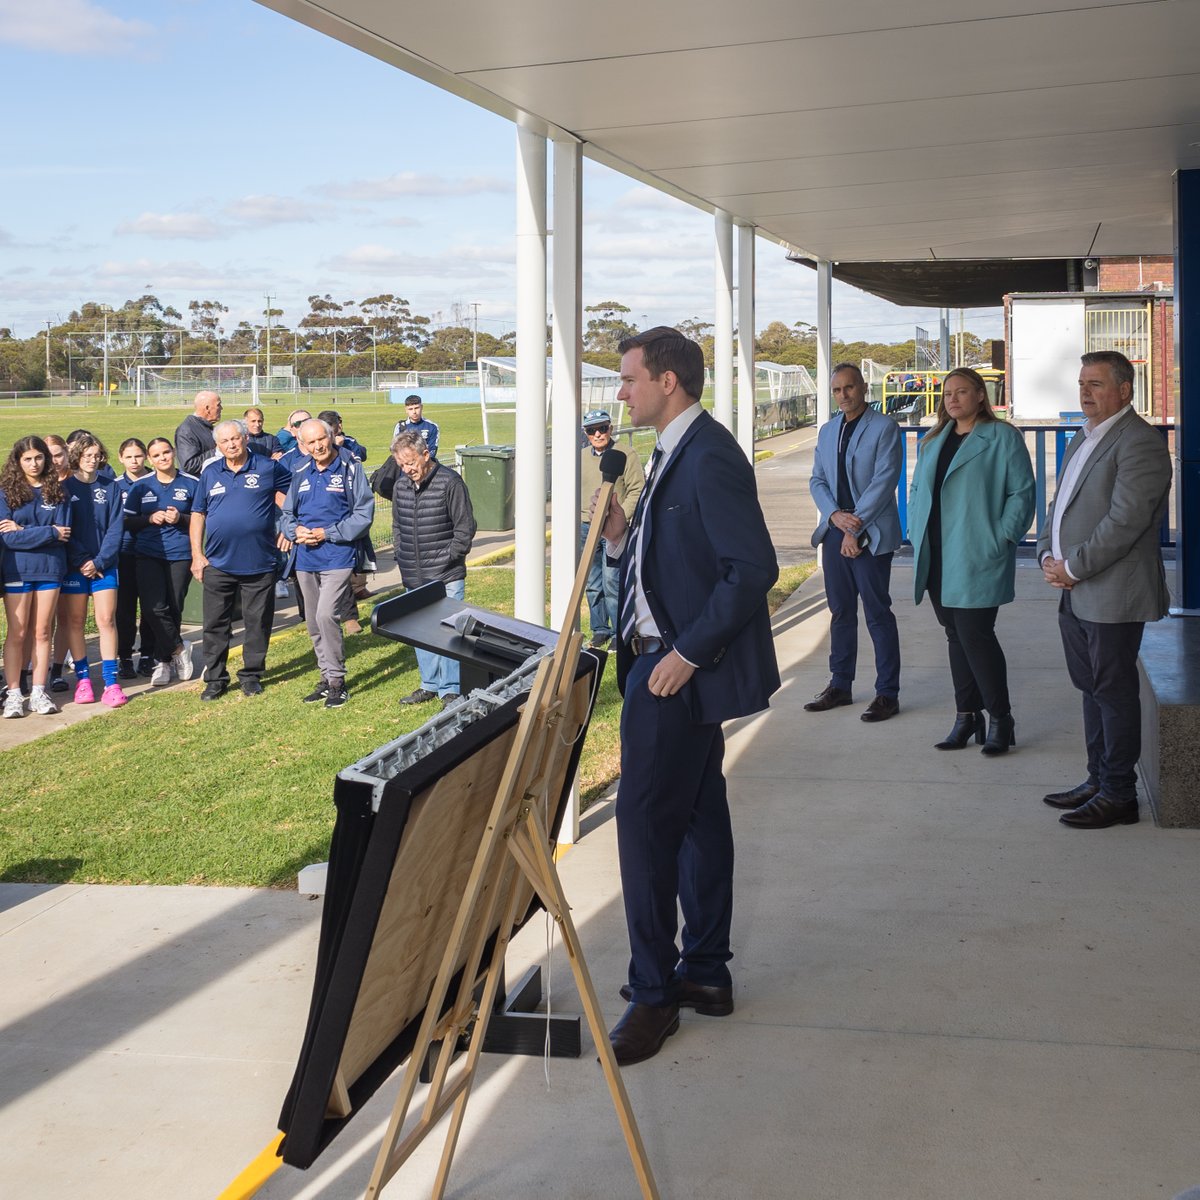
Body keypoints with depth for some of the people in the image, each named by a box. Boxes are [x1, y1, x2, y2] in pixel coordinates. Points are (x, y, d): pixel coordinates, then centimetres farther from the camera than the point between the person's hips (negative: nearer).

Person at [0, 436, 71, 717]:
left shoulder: (57, 491, 4)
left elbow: (64, 532, -5)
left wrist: (24, 532, -12)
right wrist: (49, 532, -12)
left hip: (50, 569, 2)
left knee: (42, 632, 7)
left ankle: (38, 693, 12)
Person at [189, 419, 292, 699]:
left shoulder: (268, 468, -1)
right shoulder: (210, 473, 7)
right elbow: (197, 515, 10)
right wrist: (197, 554, 3)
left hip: (259, 563, -2)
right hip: (218, 564, 2)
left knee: (258, 623, 6)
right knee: (215, 625, 5)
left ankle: (251, 675, 20)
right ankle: (215, 679, 14)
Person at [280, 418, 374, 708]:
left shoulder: (350, 468, -7)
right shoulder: (301, 473, 10)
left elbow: (363, 514, -10)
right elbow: (287, 513, 18)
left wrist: (327, 533, -15)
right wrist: (295, 530, -5)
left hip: (338, 557, -6)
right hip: (306, 559, 6)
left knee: (326, 616, -19)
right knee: (314, 623, 13)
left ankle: (337, 681, -7)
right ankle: (327, 678, 26)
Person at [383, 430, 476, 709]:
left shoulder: (449, 482, -11)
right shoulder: (401, 485, 7)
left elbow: (465, 528, -8)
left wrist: (448, 560, -9)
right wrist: (401, 557, 9)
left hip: (446, 578, -6)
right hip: (414, 578, 6)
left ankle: (451, 690, 7)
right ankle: (430, 684, 26)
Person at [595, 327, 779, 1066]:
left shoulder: (711, 457, -18)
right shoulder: (676, 452, 14)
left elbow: (753, 569, -23)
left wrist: (687, 652, -22)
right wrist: (624, 536, 1)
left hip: (681, 670, -10)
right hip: (668, 660, 10)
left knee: (646, 819, -7)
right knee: (697, 815, 15)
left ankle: (654, 994, 3)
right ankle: (705, 973, 25)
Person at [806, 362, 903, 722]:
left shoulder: (884, 428, -5)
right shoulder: (827, 431, 14)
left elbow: (884, 481, -13)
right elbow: (817, 480, 11)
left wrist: (855, 527, -15)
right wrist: (835, 515, -8)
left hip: (870, 534, -6)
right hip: (834, 531, 6)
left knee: (878, 613, -3)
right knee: (840, 611, 11)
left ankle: (887, 694, 3)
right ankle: (839, 686, 20)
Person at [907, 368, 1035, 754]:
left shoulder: (1002, 437, -3)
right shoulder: (933, 441, 17)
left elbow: (1022, 491, -7)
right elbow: (917, 490, 21)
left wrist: (1001, 538, -13)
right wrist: (915, 532, 9)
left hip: (977, 559, -6)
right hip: (937, 559, 6)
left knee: (974, 633, -9)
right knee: (956, 635, 10)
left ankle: (999, 718, 5)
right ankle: (966, 716, 19)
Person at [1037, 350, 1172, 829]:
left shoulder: (1139, 442, -13)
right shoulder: (1082, 439, 17)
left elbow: (1125, 520, -21)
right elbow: (1060, 505, 21)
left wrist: (1074, 568, -17)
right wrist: (1048, 556, 4)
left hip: (1113, 596, -9)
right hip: (1074, 592, 9)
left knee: (1114, 692, -2)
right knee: (1092, 689, 15)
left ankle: (1119, 794, 7)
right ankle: (1098, 780, 25)